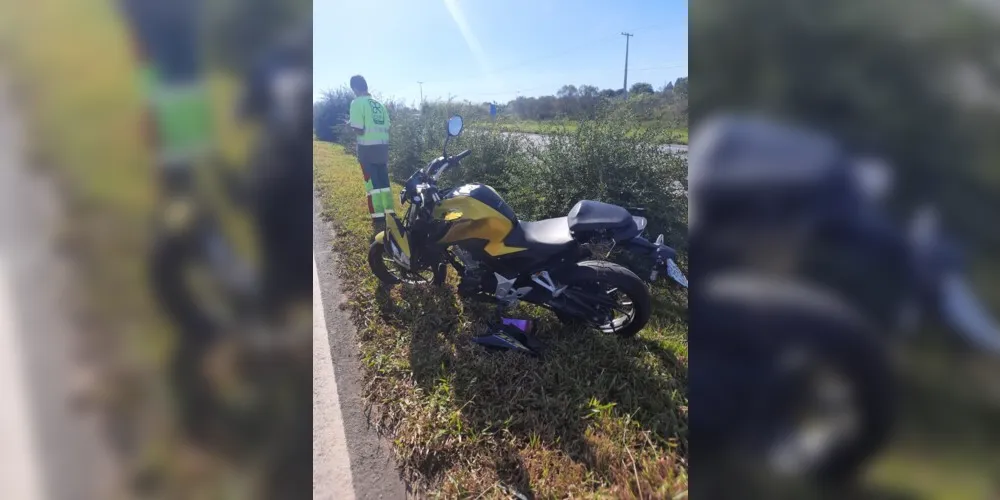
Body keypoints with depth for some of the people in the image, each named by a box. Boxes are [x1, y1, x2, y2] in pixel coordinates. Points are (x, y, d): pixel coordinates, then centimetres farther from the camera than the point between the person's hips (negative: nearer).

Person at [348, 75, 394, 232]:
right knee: (384, 182, 13)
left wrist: (351, 124, 6)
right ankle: (391, 215, 17)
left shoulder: (357, 103, -7)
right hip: (382, 146, 6)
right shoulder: (379, 104, 12)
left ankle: (379, 219, 0)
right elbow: (386, 128, 11)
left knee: (372, 184, -1)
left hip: (368, 147, -6)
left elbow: (359, 130, -13)